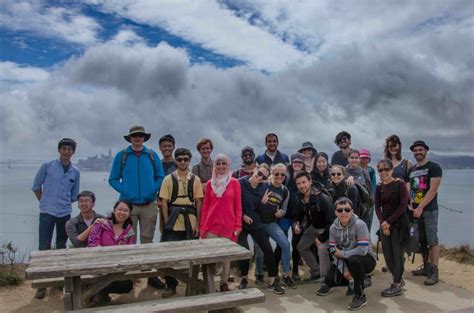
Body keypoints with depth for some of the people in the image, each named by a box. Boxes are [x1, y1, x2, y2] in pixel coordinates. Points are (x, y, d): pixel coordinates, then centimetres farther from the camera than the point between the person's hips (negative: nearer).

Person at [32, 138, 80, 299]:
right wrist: (45, 202, 7)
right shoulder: (47, 166, -2)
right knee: (44, 248, -3)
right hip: (47, 213, -3)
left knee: (61, 247, 12)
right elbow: (36, 186, 6)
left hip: (65, 214, 3)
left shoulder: (75, 172, 5)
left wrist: (64, 204, 12)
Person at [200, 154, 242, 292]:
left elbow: (238, 206, 1)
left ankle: (224, 282, 20)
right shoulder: (210, 184, 7)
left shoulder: (234, 183, 2)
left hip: (228, 224, -1)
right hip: (211, 224, 1)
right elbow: (205, 206, 9)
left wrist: (238, 225, -4)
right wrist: (202, 225, 4)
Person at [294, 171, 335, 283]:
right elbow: (299, 213, 8)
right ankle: (316, 272, 24)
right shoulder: (300, 197, -9)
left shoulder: (322, 198, -32)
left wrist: (321, 238, -25)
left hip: (327, 228, -7)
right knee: (302, 247, 9)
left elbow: (331, 221, -29)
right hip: (314, 226, 8)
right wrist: (297, 224, -12)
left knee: (322, 248, -26)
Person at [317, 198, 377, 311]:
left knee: (353, 260, -38)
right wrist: (344, 270, -18)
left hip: (366, 259, -5)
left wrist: (341, 253, -20)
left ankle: (360, 296, -17)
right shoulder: (333, 228, -7)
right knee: (330, 279, -14)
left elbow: (362, 250, -30)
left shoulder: (359, 225, -24)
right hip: (345, 261, 5)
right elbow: (334, 251, -7)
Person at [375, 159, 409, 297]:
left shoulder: (400, 184, -8)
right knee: (387, 254, 8)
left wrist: (389, 221, -14)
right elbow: (377, 207, 4)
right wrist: (382, 223, -11)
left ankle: (396, 285, 12)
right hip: (384, 223, 5)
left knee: (397, 252, -1)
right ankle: (399, 280, 28)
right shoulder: (379, 187, 6)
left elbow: (403, 205, -13)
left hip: (399, 222, -5)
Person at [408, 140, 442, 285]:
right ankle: (426, 267, 22)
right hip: (415, 210, 6)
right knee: (422, 241, 11)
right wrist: (411, 206, -1)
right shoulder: (411, 170, 14)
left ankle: (434, 272, -1)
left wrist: (420, 207, -19)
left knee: (432, 241, -5)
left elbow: (433, 190, -13)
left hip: (429, 210, -6)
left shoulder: (434, 168, -4)